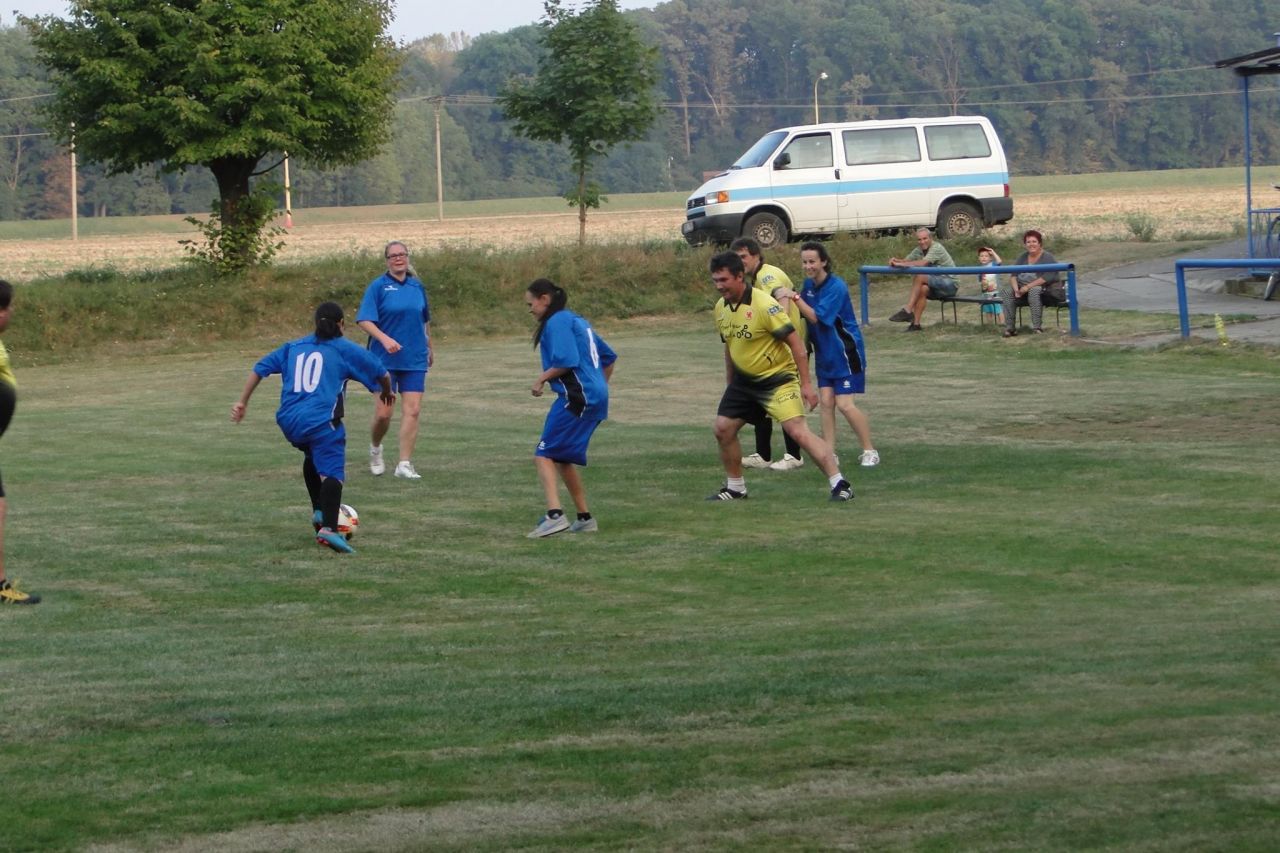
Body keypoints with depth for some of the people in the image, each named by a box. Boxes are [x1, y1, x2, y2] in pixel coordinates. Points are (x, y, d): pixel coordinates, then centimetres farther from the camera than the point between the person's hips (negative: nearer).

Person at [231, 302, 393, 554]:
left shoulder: (294, 347, 22)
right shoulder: (346, 350, 10)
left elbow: (261, 367, 20)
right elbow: (382, 374, 16)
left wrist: (242, 401, 26)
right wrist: (387, 392, 38)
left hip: (289, 421, 5)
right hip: (322, 421, -5)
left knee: (312, 458, 32)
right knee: (331, 471, -13)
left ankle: (319, 511, 31)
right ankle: (329, 527, -33)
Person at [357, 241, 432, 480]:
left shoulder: (417, 286, 9)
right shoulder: (378, 286, -5)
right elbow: (364, 320, -12)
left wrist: (430, 348, 29)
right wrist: (385, 339, -25)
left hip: (415, 359, 3)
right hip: (385, 359, -3)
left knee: (412, 410, -6)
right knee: (384, 413, -3)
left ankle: (404, 464, -2)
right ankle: (375, 448, 27)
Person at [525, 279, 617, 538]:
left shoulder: (557, 321, -7)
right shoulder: (576, 321, 22)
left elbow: (565, 360, -20)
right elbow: (608, 356, 28)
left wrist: (542, 379, -7)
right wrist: (600, 387, 31)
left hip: (577, 398, -10)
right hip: (595, 397, 10)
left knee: (544, 456, -13)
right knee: (563, 458, 18)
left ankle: (555, 515, -28)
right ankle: (585, 518, 22)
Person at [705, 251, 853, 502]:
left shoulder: (764, 305, -22)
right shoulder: (721, 308, 1)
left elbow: (795, 343, -20)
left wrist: (806, 384, -21)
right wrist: (729, 385, 22)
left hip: (777, 377, -8)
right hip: (743, 379, 8)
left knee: (797, 430, -20)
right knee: (723, 429, 5)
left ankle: (839, 484, -18)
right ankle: (735, 488, 22)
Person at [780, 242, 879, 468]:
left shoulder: (836, 287, -20)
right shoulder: (808, 284, 4)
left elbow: (816, 317, -25)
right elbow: (804, 314, 10)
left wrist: (796, 299, -32)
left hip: (844, 352, -7)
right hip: (824, 354, 7)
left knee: (844, 404, -9)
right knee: (826, 401, 2)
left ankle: (869, 451, 4)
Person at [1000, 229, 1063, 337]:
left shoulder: (1047, 258, -9)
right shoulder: (1022, 257, 10)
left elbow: (1048, 277, -23)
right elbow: (1013, 275, 3)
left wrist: (1028, 287, -28)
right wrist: (1016, 289, -18)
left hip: (1047, 291, -6)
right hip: (1025, 289, 6)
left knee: (1034, 290, -38)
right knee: (1006, 291, -16)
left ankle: (1037, 327, -35)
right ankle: (1010, 327, -19)